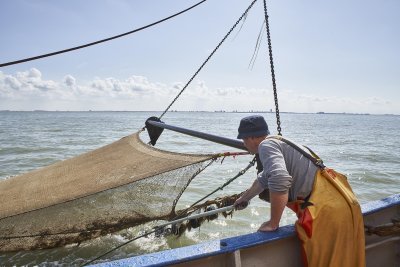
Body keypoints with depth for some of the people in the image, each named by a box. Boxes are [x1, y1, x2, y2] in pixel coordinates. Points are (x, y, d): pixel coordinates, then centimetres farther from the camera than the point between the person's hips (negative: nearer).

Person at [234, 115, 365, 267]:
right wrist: (244, 198, 49)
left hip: (327, 208, -10)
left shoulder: (266, 144, -12)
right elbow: (263, 179, 35)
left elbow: (280, 180, -31)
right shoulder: (277, 142, 19)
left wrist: (273, 224, -16)